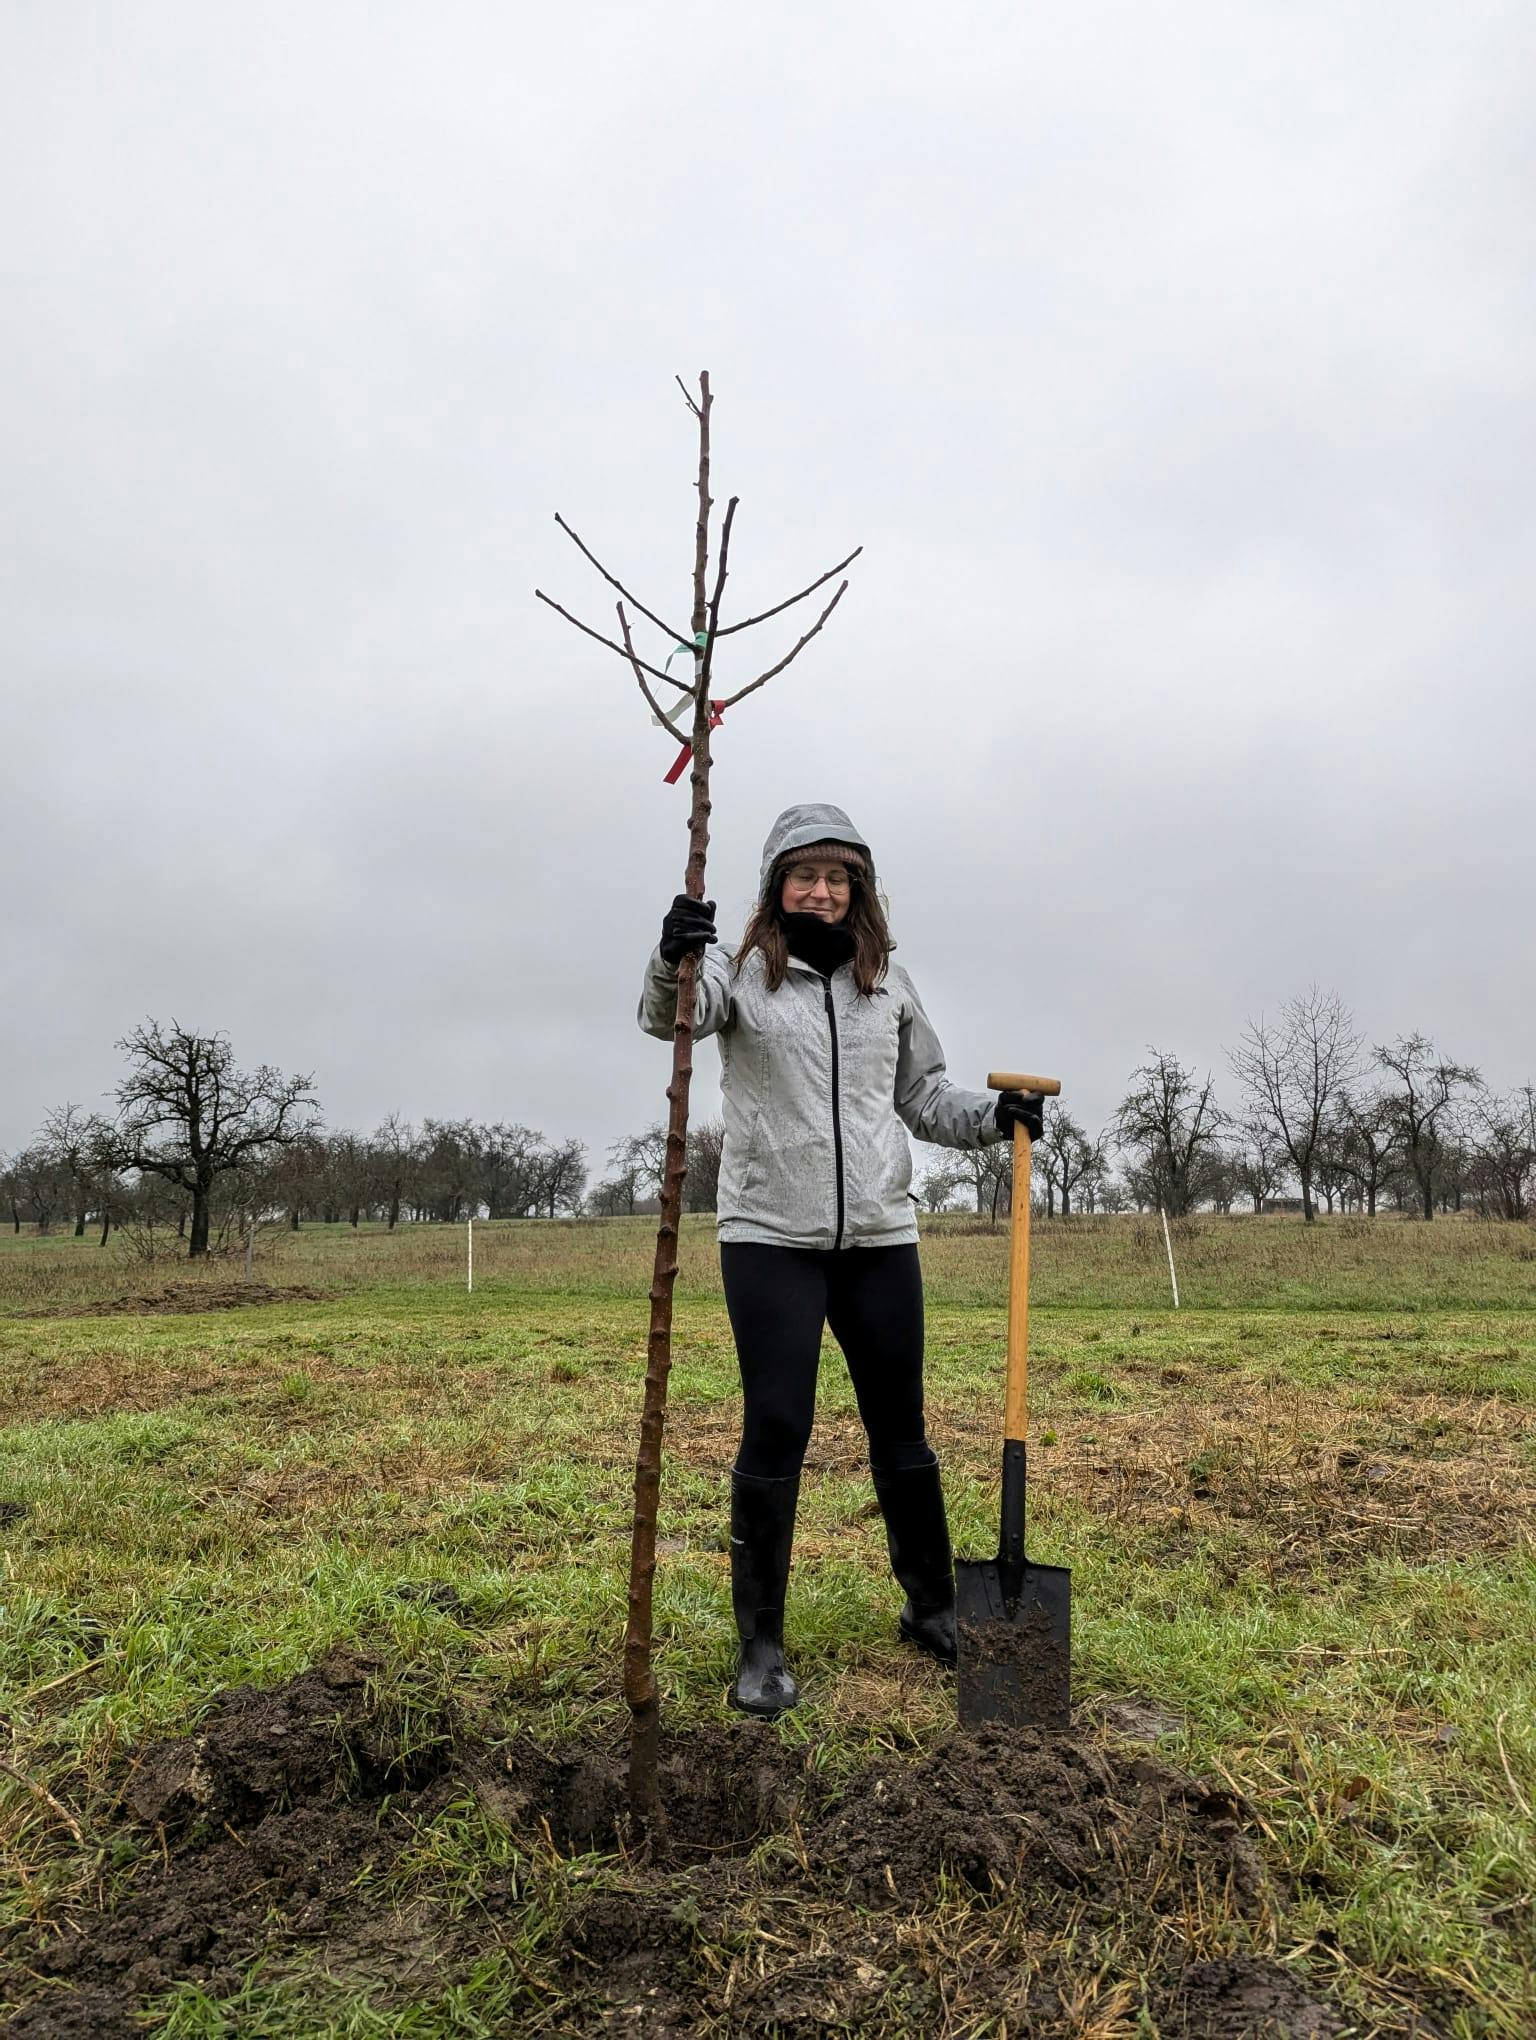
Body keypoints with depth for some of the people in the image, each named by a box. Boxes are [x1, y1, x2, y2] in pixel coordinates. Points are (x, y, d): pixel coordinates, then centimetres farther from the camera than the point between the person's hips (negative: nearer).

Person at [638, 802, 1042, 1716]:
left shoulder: (888, 982, 10)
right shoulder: (742, 970, -1)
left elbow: (924, 1097, 17)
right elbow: (670, 1016, -21)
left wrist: (994, 1116, 0)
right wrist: (674, 962, -42)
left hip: (880, 1234, 4)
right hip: (770, 1236, -3)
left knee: (901, 1429, 14)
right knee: (775, 1433, -2)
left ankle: (933, 1608, 34)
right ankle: (762, 1644, 15)